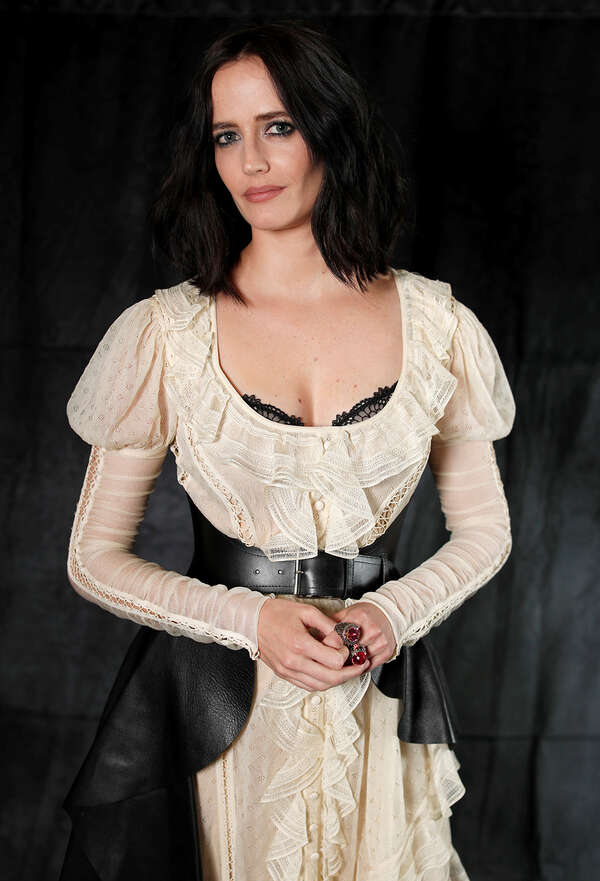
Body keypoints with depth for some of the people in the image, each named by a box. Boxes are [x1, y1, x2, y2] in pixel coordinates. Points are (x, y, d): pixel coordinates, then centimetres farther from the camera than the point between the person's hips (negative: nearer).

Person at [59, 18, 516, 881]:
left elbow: (484, 531, 8)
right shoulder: (163, 333, -6)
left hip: (378, 703, 1)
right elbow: (95, 557, -1)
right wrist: (251, 621, -15)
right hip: (210, 709, -1)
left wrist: (393, 613, -11)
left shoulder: (437, 324, -2)